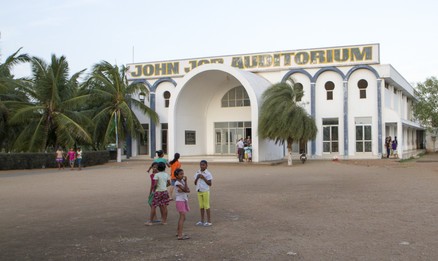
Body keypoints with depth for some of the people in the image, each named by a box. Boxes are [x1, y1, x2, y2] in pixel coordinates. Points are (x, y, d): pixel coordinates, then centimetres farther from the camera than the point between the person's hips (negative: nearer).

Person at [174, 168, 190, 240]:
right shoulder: (177, 183, -16)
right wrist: (185, 181, -20)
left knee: (182, 217, 18)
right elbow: (185, 190, -21)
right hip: (180, 201, -9)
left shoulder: (182, 181, 8)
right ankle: (180, 235, -18)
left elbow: (188, 190, 0)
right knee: (182, 217, -14)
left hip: (184, 201, 9)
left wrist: (182, 190, -18)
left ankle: (178, 232, 32)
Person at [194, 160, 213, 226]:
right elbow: (195, 183, 8)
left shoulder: (208, 174, -9)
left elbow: (210, 184, -13)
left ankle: (209, 221, 7)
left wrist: (203, 178, -21)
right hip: (199, 191, 5)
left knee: (206, 206, -1)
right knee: (201, 206, 11)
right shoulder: (197, 173, 7)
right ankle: (202, 221, 19)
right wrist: (197, 178, -11)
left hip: (205, 191, -5)